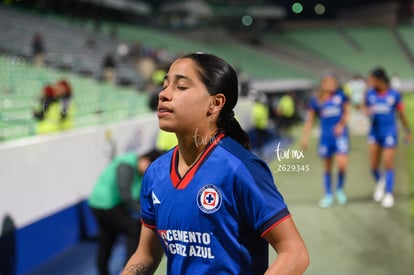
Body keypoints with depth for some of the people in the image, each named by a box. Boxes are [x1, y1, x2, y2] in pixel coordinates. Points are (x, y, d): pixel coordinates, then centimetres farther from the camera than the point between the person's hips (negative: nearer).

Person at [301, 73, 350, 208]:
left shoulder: (341, 95, -1)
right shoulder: (316, 100, 1)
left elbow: (346, 112, 8)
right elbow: (310, 119, 6)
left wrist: (342, 124, -10)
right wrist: (305, 137, 1)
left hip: (340, 134, -1)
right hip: (325, 135, 1)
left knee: (342, 163, -13)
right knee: (327, 166, 10)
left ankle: (340, 189, 13)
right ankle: (328, 195, 23)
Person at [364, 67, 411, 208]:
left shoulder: (394, 94, -6)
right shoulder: (370, 94, 1)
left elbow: (401, 114, 4)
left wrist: (408, 132, 10)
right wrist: (368, 112, -12)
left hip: (390, 132, -3)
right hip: (375, 132, 3)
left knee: (388, 165, -5)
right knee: (374, 166, 3)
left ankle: (389, 194, 7)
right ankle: (380, 182, 34)